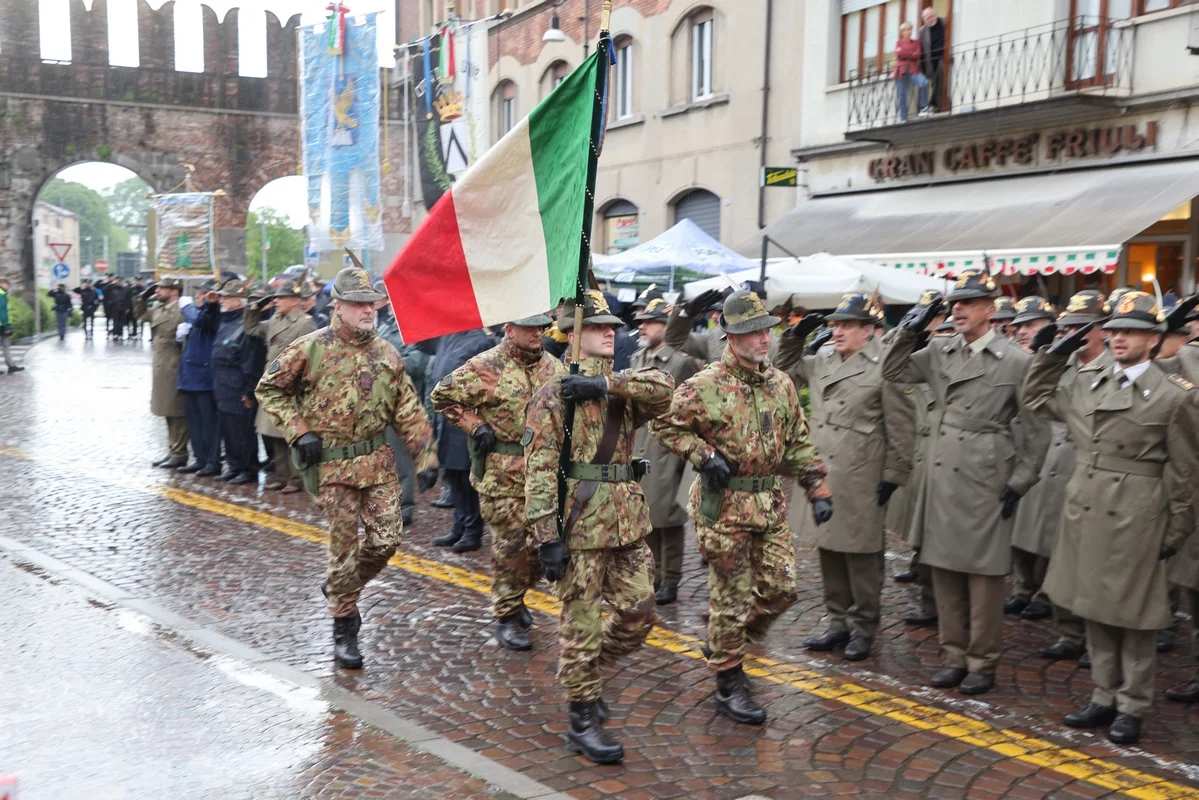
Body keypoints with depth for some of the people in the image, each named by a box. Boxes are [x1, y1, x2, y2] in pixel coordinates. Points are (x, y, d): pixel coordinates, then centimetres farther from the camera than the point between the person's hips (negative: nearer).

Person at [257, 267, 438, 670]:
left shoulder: (387, 354, 5)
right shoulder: (311, 348, -6)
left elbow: (409, 412, 6)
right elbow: (269, 388, 1)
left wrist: (426, 458, 0)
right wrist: (299, 432, -8)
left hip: (378, 460, 4)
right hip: (332, 465, -4)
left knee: (386, 539, 1)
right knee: (343, 546, 1)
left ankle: (341, 586, 31)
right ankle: (344, 627, 18)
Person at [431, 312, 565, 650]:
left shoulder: (553, 366, 9)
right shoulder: (485, 367, -10)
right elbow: (443, 396, -4)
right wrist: (475, 427, -10)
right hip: (502, 476, -6)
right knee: (511, 547, -1)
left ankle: (515, 597, 35)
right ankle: (507, 618, 14)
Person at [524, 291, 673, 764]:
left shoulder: (623, 388, 12)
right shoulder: (554, 395, -6)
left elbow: (663, 389, -10)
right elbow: (539, 472, -12)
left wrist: (606, 382, -20)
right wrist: (547, 537, -18)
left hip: (628, 521, 6)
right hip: (580, 525, -6)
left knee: (638, 616, 12)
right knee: (582, 623, 3)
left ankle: (584, 673, 35)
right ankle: (582, 721, 16)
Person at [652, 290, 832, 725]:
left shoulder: (781, 383, 7)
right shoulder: (705, 386, -11)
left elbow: (798, 443, 13)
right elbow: (665, 424, -4)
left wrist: (818, 489, 7)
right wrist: (705, 455, -15)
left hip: (771, 505, 6)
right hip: (724, 506, -6)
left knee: (781, 590, 8)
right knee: (733, 597, 1)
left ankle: (726, 643, 34)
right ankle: (729, 684, 17)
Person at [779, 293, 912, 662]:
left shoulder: (884, 366, -9)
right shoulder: (822, 361, 10)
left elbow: (901, 427, -9)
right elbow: (786, 370, 27)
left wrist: (893, 475, -11)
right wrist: (795, 336, 11)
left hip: (861, 480, -7)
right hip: (822, 474, 7)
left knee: (861, 555, 3)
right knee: (829, 551, 14)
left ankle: (864, 627, 17)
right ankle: (838, 622, 26)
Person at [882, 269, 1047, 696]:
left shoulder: (1016, 360, -6)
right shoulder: (939, 351, 7)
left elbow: (1037, 430, -3)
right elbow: (892, 372, 13)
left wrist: (1020, 482, -6)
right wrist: (911, 329, 2)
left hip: (986, 480, -5)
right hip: (942, 475, 5)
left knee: (984, 573, 4)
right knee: (944, 569, 11)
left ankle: (982, 662, 17)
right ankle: (953, 656, 23)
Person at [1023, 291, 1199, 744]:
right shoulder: (1086, 381, 7)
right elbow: (1036, 397, 21)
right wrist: (1055, 353, 9)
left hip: (1135, 517, -5)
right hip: (1085, 510, 5)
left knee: (1132, 617, 5)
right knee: (1094, 610, 13)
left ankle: (1132, 707, 19)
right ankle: (1104, 698, 26)